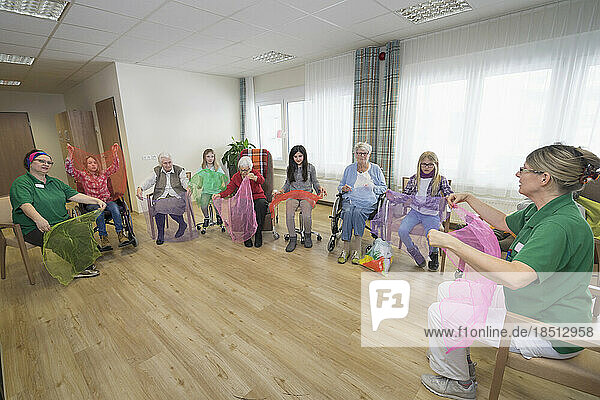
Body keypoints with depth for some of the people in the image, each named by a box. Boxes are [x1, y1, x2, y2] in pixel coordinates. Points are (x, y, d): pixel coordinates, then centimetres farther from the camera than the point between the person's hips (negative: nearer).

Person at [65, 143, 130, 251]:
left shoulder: (103, 174, 16)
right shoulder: (83, 176, 10)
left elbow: (115, 167, 9)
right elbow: (70, 170, -4)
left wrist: (115, 153, 0)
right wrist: (70, 154, -15)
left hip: (106, 200, 2)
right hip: (91, 204, -1)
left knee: (113, 206, -32)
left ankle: (120, 234, -37)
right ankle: (103, 238, -37)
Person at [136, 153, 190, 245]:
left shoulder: (179, 170, 10)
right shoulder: (157, 171, 15)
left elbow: (184, 180, -6)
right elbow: (149, 181, 3)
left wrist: (187, 187, -30)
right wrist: (140, 188, -18)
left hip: (176, 196, -2)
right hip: (161, 197, 2)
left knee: (171, 206, -35)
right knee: (158, 207, -30)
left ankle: (182, 224, -11)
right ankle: (160, 234, -19)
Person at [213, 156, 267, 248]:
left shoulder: (255, 173, -1)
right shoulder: (236, 176, 8)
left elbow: (262, 180, -24)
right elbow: (229, 189, 0)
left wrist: (254, 178, -49)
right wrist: (220, 195, -20)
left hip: (258, 197, -1)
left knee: (261, 204, -37)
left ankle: (258, 234, -26)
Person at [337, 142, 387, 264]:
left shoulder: (376, 169, 16)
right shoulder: (349, 169, 20)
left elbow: (384, 188, 17)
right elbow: (340, 186, 25)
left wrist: (373, 187, -4)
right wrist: (343, 188, 1)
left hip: (368, 201, -1)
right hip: (350, 199, 2)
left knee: (358, 212, -35)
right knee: (348, 212, -32)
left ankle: (357, 249, -32)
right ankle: (346, 248, -31)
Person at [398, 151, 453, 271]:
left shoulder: (440, 180, 2)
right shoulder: (414, 179, 10)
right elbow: (405, 195, 11)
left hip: (431, 214, -2)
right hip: (415, 211, 3)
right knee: (402, 231, -22)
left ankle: (433, 254, 13)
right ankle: (415, 253, 6)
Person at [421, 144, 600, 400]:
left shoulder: (562, 225, -32)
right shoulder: (540, 211, 0)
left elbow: (516, 277, -46)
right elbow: (504, 222, 20)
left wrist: (452, 243, -41)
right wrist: (468, 198, 15)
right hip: (526, 304, 10)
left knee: (439, 313, -12)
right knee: (447, 291, 12)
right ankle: (460, 359, 33)